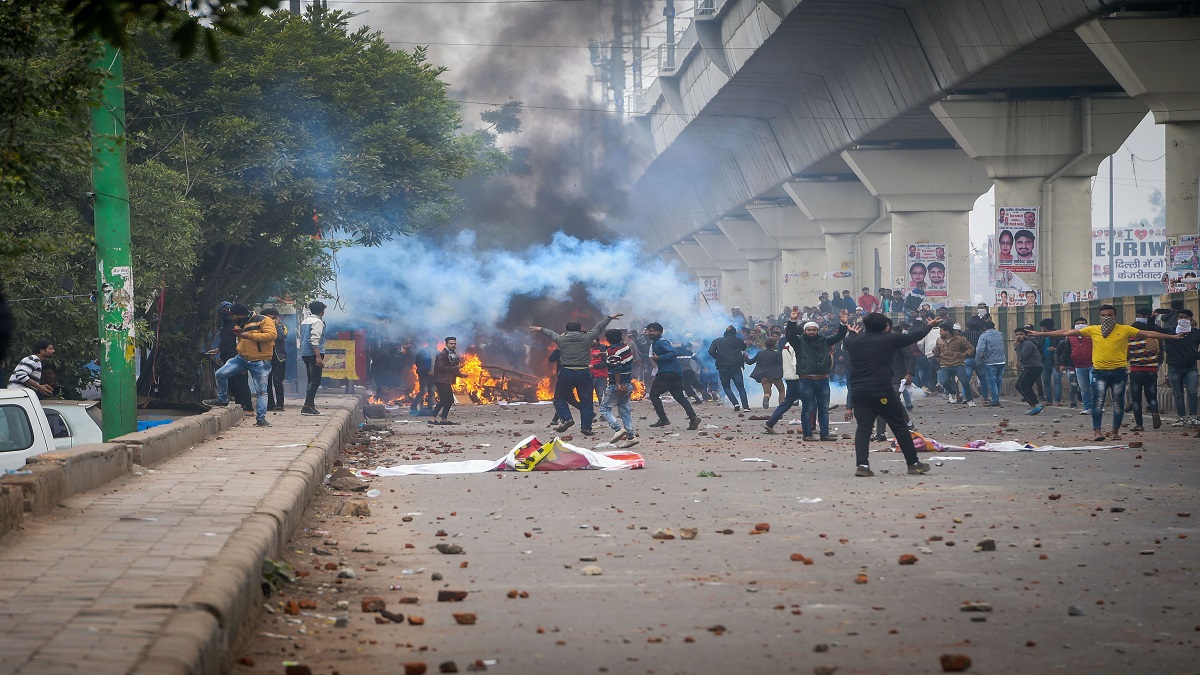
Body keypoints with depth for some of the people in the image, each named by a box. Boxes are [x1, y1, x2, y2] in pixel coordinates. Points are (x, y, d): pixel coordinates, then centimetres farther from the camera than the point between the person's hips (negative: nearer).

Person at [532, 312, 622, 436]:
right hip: (583, 373, 0)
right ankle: (586, 427, 4)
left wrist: (541, 329, 46)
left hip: (566, 373, 0)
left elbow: (551, 334, 25)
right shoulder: (586, 338, 0)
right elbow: (599, 328, 14)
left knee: (560, 398, 13)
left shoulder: (561, 339, 4)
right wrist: (609, 318, 29)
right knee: (586, 400, 6)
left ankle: (566, 418, -8)